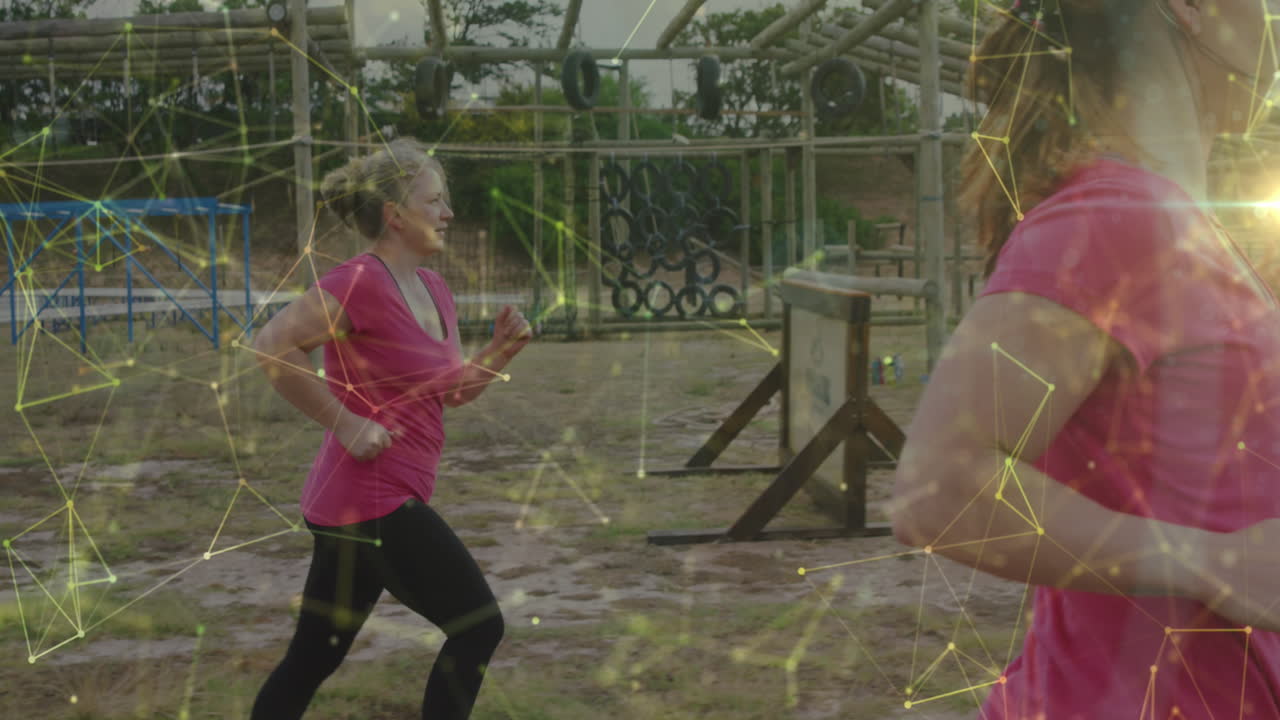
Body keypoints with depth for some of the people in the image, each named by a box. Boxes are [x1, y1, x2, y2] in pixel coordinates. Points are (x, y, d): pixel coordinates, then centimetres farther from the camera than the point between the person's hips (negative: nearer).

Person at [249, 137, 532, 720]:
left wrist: (501, 350, 4)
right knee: (478, 627, -3)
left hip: (372, 504, 9)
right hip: (372, 502, -9)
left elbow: (452, 391, 21)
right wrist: (345, 422, -20)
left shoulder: (432, 289, 13)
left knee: (311, 660, 14)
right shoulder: (361, 282, -16)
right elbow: (273, 346, -23)